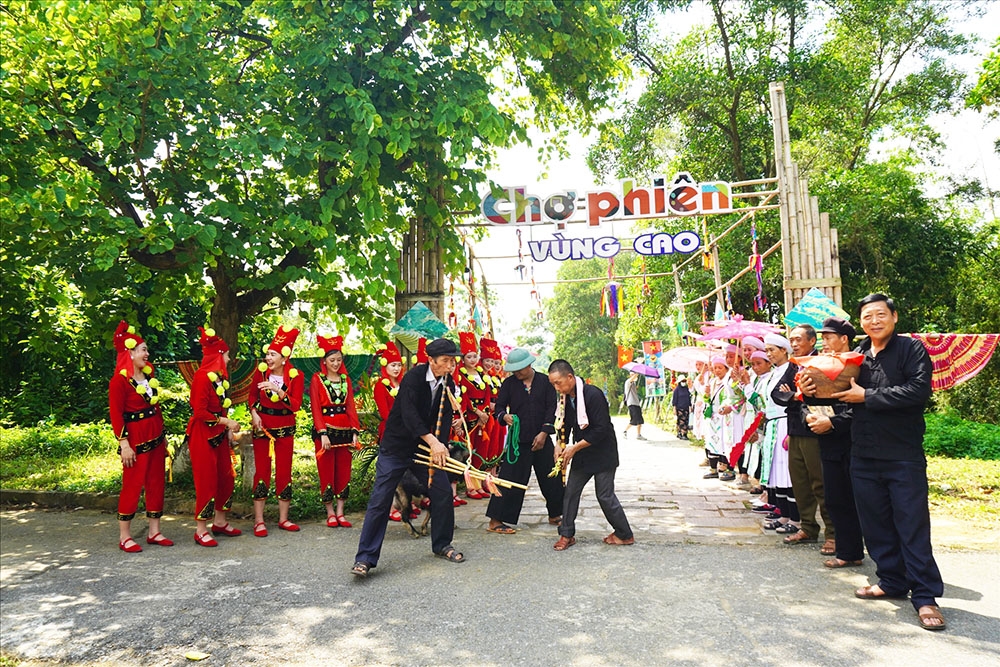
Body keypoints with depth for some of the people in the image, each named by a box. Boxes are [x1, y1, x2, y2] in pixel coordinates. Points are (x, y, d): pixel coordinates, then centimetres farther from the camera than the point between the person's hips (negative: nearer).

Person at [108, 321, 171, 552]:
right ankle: (124, 536, 12)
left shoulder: (149, 375, 10)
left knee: (156, 484, 10)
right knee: (132, 486, -1)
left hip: (155, 437, 7)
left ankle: (154, 532, 20)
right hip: (135, 440, -7)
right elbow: (116, 414, -15)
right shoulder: (119, 380, -12)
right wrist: (124, 444, -19)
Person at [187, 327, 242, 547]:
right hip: (203, 436, -9)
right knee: (206, 481, -3)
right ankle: (201, 531, 8)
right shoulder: (202, 377, -17)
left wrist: (229, 429, 10)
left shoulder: (220, 377, 10)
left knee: (226, 478, 13)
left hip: (219, 434, 9)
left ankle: (220, 522, 27)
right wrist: (226, 422, -16)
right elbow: (200, 412, -21)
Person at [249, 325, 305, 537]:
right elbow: (252, 396, 9)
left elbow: (295, 405, -17)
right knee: (261, 471, 0)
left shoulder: (296, 376, -8)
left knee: (284, 472, 6)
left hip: (285, 429, 0)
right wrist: (254, 413, -7)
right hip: (262, 426, 0)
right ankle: (259, 521, 9)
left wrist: (277, 390, -29)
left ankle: (283, 519, 18)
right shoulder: (260, 372, -5)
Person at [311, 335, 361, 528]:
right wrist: (323, 433, -17)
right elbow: (315, 408, -8)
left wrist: (355, 431, -3)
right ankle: (330, 513, 12)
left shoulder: (346, 379, 10)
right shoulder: (317, 379, -1)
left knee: (344, 470, 5)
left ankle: (340, 512, 13)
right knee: (326, 472, 1)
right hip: (325, 429, -4)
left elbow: (351, 406, 7)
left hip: (344, 429, 4)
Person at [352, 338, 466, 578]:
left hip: (426, 446, 6)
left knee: (443, 492, 5)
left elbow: (444, 421, -8)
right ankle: (365, 558, 2)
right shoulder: (414, 376, -19)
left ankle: (442, 544, 25)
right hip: (396, 446, -6)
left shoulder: (449, 385, -2)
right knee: (380, 500, -7)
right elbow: (408, 412, -31)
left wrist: (439, 448, -26)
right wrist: (432, 440, -41)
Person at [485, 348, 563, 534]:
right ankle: (496, 521, 2)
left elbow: (552, 408, 0)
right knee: (510, 479, -5)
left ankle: (555, 515, 30)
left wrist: (544, 433, -8)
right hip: (518, 439, -2)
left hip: (542, 438, 2)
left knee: (551, 477, 11)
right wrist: (504, 416, -18)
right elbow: (499, 406, 5)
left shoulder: (545, 381, 2)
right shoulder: (509, 383, 2)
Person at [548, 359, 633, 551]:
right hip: (581, 454, 7)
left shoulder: (593, 394, -24)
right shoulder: (565, 397, 0)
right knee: (570, 491, 5)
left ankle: (625, 535, 17)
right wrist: (561, 446, -7)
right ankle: (567, 534, 17)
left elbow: (601, 429, -25)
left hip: (603, 453, -7)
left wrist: (575, 447, -21)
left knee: (605, 495, -2)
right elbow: (564, 424, 11)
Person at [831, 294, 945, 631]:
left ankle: (925, 595, 9)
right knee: (875, 525, 12)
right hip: (864, 456, 5)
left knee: (913, 527, 0)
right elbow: (842, 395, 15)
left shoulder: (912, 349, -4)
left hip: (904, 456, -5)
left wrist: (867, 396, -18)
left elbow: (919, 390, -19)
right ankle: (892, 581, 26)